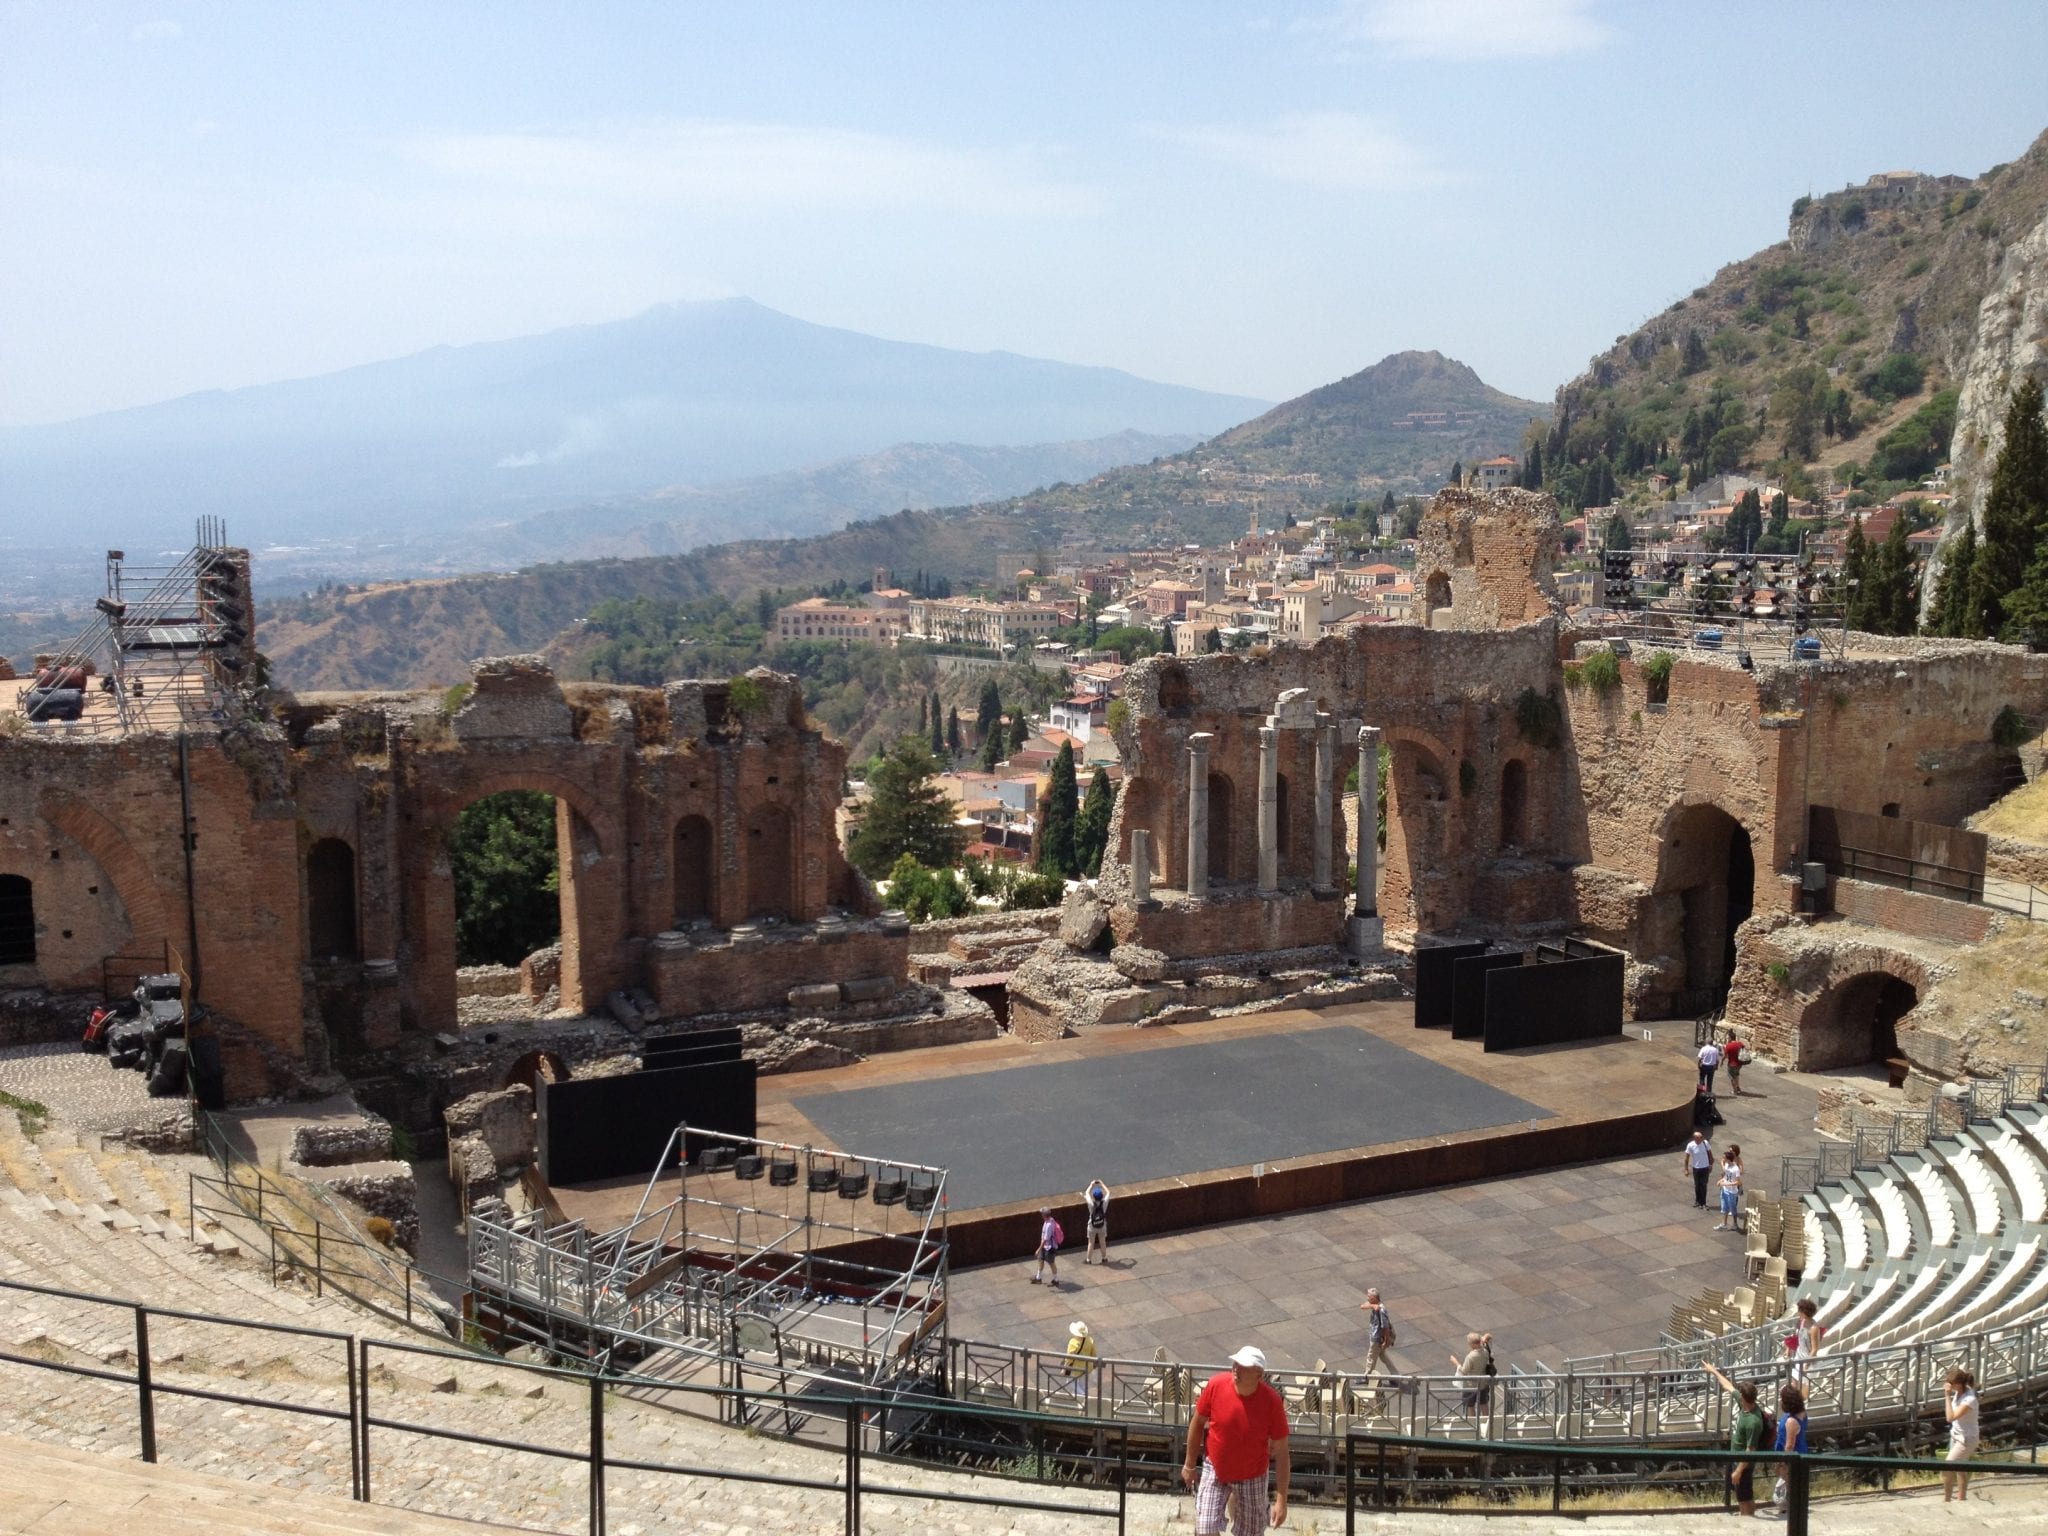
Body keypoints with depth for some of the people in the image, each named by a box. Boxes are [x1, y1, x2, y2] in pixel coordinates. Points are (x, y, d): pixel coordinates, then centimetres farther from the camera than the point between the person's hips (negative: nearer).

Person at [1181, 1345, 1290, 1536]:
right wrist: (1190, 1465, 4)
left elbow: (1281, 1451, -16)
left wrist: (1282, 1500, -16)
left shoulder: (1272, 1402, -25)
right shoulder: (1216, 1385, -22)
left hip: (1251, 1476, -1)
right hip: (1214, 1469, 1)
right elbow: (1198, 1422, -4)